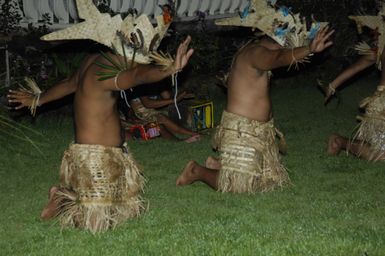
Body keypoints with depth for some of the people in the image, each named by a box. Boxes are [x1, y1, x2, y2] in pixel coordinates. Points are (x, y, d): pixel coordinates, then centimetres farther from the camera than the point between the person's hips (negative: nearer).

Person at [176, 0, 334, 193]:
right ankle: (197, 171, 15)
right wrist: (309, 50, -52)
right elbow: (280, 58, -40)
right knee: (237, 188, -7)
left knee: (271, 180, 15)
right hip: (241, 133, -11)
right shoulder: (256, 52, -21)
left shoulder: (254, 50, 10)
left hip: (259, 131, 11)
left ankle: (219, 165, 24)